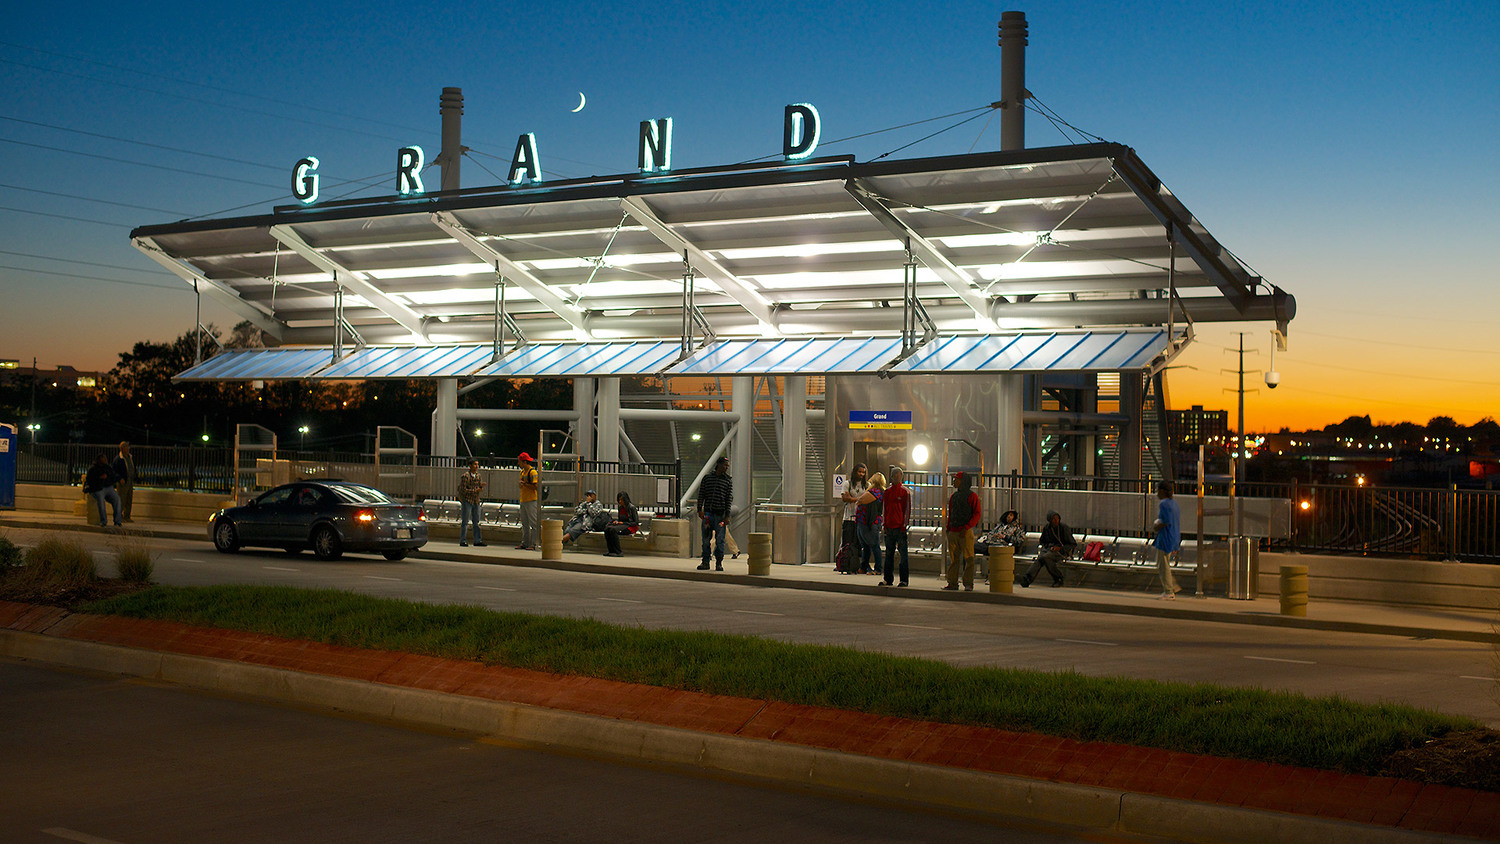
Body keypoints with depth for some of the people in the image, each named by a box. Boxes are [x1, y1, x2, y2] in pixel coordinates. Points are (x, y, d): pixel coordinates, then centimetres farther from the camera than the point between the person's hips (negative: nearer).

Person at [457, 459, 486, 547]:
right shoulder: (465, 476, -11)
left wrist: (482, 486, -13)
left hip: (476, 501, 6)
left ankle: (478, 540, 12)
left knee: (476, 521, 8)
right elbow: (463, 490, -16)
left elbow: (480, 489, 10)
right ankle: (462, 541, 0)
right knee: (465, 522, -4)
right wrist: (475, 491, -19)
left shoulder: (478, 476, 9)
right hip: (467, 501, -6)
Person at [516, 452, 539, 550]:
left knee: (534, 523, -7)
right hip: (523, 501, 9)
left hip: (532, 501, -9)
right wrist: (520, 484, 1)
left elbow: (536, 486, -18)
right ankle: (525, 543, 16)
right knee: (524, 523, 12)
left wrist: (524, 484, -16)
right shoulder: (522, 472, 16)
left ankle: (534, 544, -8)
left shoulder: (532, 472, -12)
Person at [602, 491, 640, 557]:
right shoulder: (620, 507, 13)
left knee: (613, 529, -33)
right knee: (607, 528, -22)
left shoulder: (632, 507, -9)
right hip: (621, 524, 7)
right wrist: (616, 521, -1)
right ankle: (611, 550, -21)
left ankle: (618, 552, -28)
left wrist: (623, 523, -15)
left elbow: (636, 522, -9)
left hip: (630, 526, -7)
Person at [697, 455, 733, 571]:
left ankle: (719, 563, 6)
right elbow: (701, 495, 9)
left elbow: (729, 498, 3)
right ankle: (705, 562, 10)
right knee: (706, 539, 3)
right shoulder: (707, 478, 8)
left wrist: (727, 516, -5)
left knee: (719, 540, -1)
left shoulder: (728, 481, 6)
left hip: (720, 514, -1)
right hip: (708, 512, 1)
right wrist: (699, 509, -1)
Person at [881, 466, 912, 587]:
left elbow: (907, 509, -3)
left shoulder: (905, 491, -2)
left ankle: (904, 580, 2)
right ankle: (887, 578, 15)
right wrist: (884, 523, 9)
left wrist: (905, 524, -9)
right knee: (889, 553, 9)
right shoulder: (887, 491, 12)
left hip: (900, 527, -5)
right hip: (889, 526, 5)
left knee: (903, 553, -2)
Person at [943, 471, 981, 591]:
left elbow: (977, 514, -7)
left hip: (966, 532, -6)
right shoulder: (953, 496, 18)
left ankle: (968, 584, -1)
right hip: (953, 532, 6)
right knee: (953, 558, 6)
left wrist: (966, 527, -17)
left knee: (968, 558, -4)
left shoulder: (972, 496, -2)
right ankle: (952, 583, 9)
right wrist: (948, 528, 13)